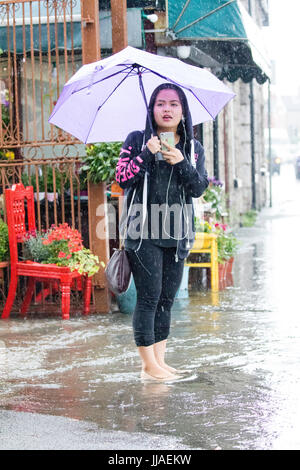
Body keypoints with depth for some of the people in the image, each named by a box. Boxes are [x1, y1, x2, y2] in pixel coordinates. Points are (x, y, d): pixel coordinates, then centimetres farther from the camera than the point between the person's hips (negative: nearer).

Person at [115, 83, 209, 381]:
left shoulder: (194, 148, 12)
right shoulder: (137, 141, 4)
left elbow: (199, 188, 2)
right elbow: (121, 178, -6)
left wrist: (182, 163, -14)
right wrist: (146, 154, -16)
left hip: (177, 234, 4)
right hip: (143, 233, -4)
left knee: (167, 298, 8)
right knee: (149, 297, -7)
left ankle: (160, 361, 16)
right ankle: (148, 365, 1)